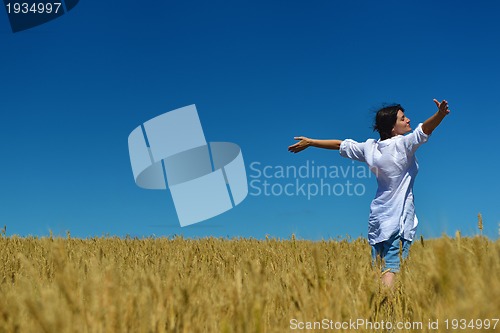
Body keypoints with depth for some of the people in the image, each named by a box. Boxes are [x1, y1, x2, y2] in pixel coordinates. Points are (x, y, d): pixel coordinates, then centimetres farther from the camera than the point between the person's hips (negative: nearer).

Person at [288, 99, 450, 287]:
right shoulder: (403, 145, -9)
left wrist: (309, 142, 25)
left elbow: (341, 145, 16)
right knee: (392, 266, -14)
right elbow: (424, 130, -26)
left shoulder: (370, 147, 8)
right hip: (399, 218, -6)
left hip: (377, 217, 7)